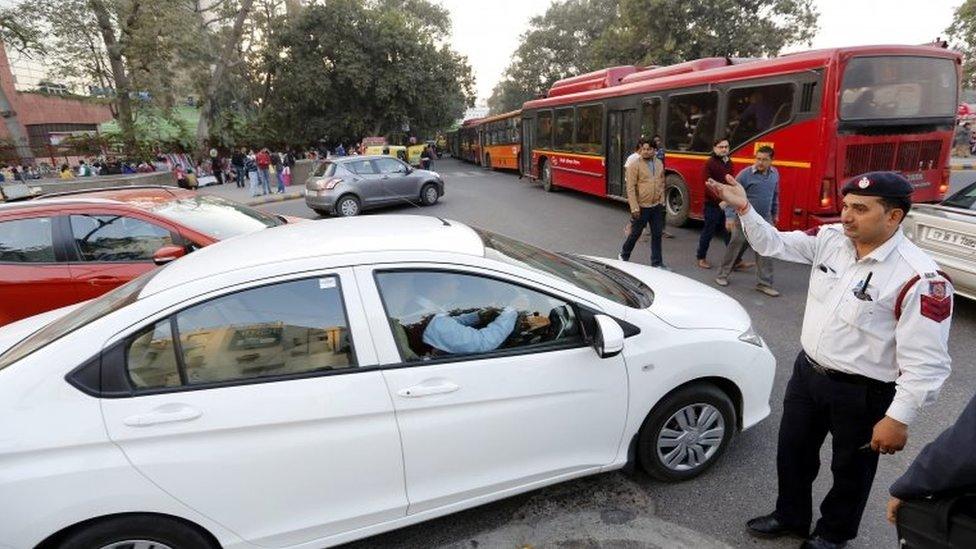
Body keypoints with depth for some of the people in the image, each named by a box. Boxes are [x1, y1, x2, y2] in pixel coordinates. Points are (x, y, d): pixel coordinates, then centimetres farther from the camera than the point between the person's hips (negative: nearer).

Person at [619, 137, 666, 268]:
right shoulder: (634, 165, -10)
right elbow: (630, 188, -13)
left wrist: (662, 201, 9)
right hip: (641, 207, -5)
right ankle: (623, 256, 29)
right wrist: (634, 208, -17)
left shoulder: (659, 164, 7)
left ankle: (657, 263, 18)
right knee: (635, 233, 7)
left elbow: (662, 184, 15)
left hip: (657, 206, 5)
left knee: (657, 234, 8)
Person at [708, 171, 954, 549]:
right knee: (792, 451, 22)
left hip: (863, 392, -6)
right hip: (807, 371, 6)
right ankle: (790, 517, 47)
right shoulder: (830, 239, -6)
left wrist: (899, 419, -20)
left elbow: (926, 362, -21)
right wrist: (744, 208, -8)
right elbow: (774, 243, 6)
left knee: (850, 469, 19)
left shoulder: (919, 277, -24)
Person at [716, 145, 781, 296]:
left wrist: (775, 213, 24)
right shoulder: (745, 174, -13)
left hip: (765, 220, 4)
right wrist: (729, 217, -22)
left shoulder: (774, 174, 5)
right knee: (735, 247, 5)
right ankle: (723, 275, 22)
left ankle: (764, 283, 10)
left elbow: (775, 195, 19)